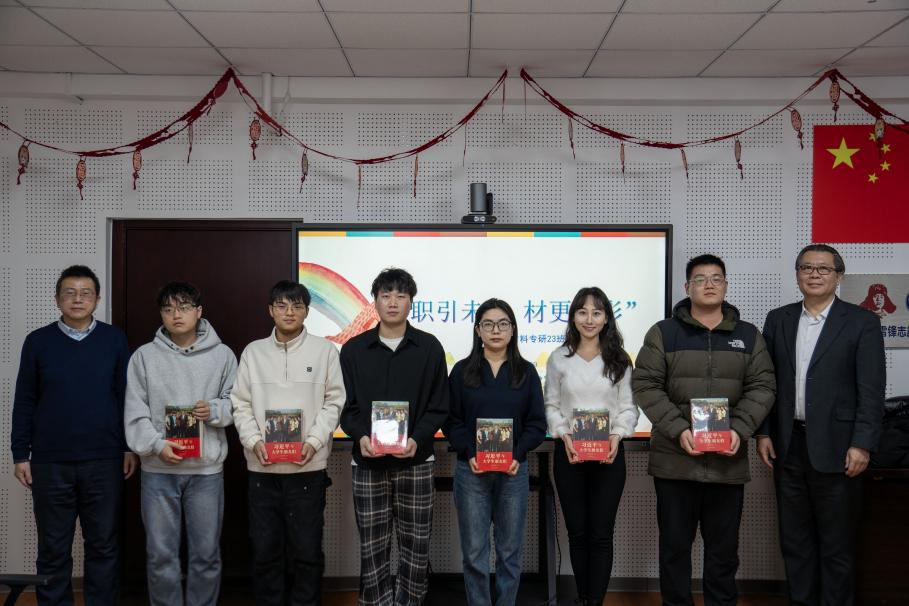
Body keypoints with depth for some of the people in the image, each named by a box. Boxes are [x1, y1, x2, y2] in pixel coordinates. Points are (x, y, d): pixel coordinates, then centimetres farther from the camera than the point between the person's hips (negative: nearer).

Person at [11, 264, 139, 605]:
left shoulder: (115, 340, 2)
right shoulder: (38, 341, 2)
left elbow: (127, 396, 4)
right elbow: (24, 402, 4)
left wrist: (131, 447, 0)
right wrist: (20, 454, 1)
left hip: (104, 461, 0)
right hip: (50, 463, 0)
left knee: (104, 545, 8)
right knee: (53, 549, 10)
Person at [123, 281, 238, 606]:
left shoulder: (222, 354, 3)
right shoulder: (144, 356, 3)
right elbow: (135, 412, 0)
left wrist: (214, 410, -14)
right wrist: (157, 445, -12)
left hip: (207, 470, 0)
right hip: (158, 470, 0)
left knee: (206, 554, 7)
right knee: (161, 554, 6)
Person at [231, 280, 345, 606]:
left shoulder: (324, 350, 2)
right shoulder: (253, 351, 8)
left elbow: (334, 402, 1)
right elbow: (241, 404, 7)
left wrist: (314, 441, -12)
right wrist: (254, 441, -8)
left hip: (308, 466, -2)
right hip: (262, 466, 2)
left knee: (307, 550, 4)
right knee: (265, 549, 8)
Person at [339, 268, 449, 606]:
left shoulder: (430, 348, 2)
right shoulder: (353, 349, 5)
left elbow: (439, 407, 1)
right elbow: (346, 405, 5)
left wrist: (417, 440, -15)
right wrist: (360, 436, -14)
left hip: (415, 462, 0)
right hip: (368, 462, 1)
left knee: (415, 543, 4)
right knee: (372, 546, 5)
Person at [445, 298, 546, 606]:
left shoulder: (526, 372, 6)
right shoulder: (462, 370, 3)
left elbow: (537, 423, 3)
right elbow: (452, 421, 1)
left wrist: (518, 455, -12)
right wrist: (470, 454, -14)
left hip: (514, 472, 1)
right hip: (471, 471, -1)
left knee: (509, 551, 8)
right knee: (474, 553, 3)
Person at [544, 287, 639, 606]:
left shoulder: (619, 360, 4)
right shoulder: (559, 358, 4)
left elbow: (628, 407, 2)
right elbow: (551, 406, 4)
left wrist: (617, 435, -16)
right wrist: (564, 435, -13)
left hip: (609, 454, -1)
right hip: (568, 453, 1)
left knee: (601, 534, 0)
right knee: (577, 531, 9)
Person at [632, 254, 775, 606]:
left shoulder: (749, 336, 10)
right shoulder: (663, 333, 2)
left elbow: (762, 387, 6)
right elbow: (645, 385, -3)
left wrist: (740, 430, -9)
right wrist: (678, 429, -14)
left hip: (728, 461, 2)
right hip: (675, 460, -1)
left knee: (724, 549, 10)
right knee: (675, 545, 8)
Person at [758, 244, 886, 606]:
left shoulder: (861, 323, -3)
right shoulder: (778, 320, 9)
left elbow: (871, 390, -6)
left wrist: (862, 445, -12)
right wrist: (763, 432, 3)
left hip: (835, 449, -4)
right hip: (788, 445, 4)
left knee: (837, 543, 5)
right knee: (794, 539, 12)